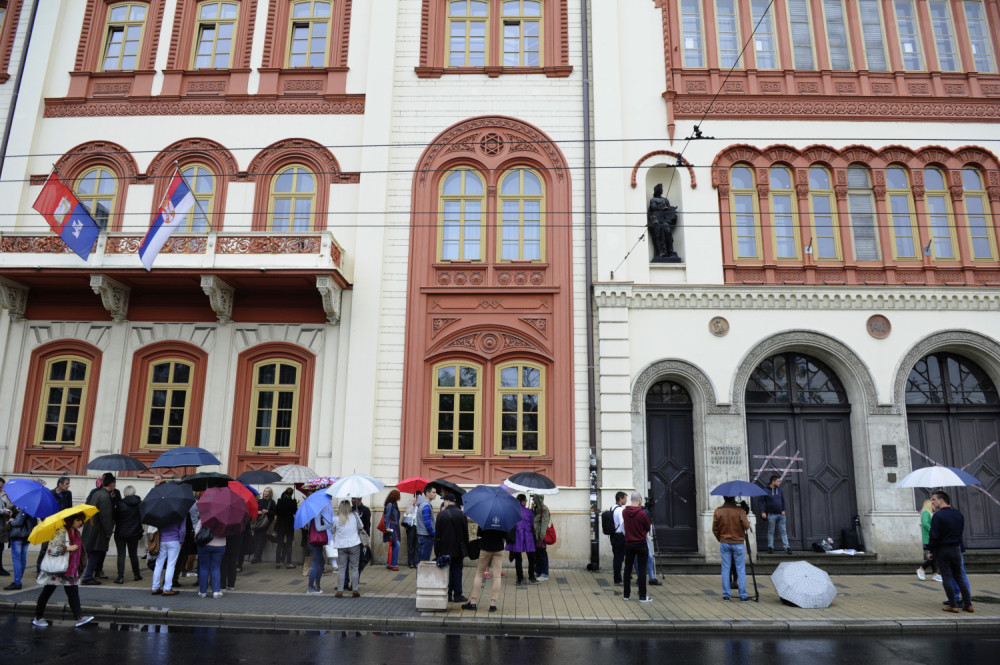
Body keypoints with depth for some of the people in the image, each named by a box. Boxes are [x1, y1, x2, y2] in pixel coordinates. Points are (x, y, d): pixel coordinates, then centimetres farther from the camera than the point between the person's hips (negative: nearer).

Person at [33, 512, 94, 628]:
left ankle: (79, 618, 1)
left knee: (73, 592, 3)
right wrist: (68, 548, -24)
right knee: (47, 592, 9)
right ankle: (38, 618, 25)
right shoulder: (61, 532, -19)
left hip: (70, 569, 7)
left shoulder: (76, 532, 8)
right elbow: (51, 550, -27)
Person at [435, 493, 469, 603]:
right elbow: (465, 533, -1)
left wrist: (437, 549, 3)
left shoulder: (441, 514, -8)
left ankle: (447, 594, 11)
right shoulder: (461, 514, -4)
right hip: (458, 549, 1)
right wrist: (466, 550, 7)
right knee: (457, 571, 7)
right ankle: (457, 595, 8)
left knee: (446, 571, 9)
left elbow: (437, 533, -5)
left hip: (445, 549, 0)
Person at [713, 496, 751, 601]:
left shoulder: (718, 511, -2)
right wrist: (748, 522, 8)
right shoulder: (739, 511, -11)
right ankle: (743, 595, 7)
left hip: (724, 544, 3)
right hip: (738, 544, -2)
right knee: (741, 570, 6)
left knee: (725, 569, 8)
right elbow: (746, 526, -14)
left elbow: (714, 529, 0)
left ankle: (726, 594, 10)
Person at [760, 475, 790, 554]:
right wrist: (762, 512, -12)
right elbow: (761, 502, -5)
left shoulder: (779, 490, 9)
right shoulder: (766, 491, -6)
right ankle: (770, 547, 11)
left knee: (783, 531, 4)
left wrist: (783, 510, 9)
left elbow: (783, 500, 18)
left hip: (780, 514, 4)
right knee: (771, 532, 3)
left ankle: (786, 548, 6)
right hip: (771, 515, -4)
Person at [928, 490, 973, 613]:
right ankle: (968, 604, 16)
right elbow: (961, 532, 11)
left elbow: (934, 535, -15)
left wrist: (932, 551, -5)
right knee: (959, 576, 15)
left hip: (942, 550, -6)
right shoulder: (959, 514, 6)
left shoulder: (938, 515, -15)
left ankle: (953, 605, 2)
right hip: (956, 549, 6)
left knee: (947, 577, 1)